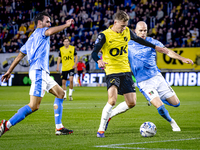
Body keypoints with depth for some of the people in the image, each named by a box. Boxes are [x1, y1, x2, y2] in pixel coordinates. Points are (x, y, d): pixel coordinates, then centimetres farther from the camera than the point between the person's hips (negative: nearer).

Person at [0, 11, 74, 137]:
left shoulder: (32, 38, 25)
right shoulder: (40, 32, 0)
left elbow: (20, 55, 26)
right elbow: (50, 31, -25)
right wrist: (66, 25, -17)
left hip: (43, 73, 10)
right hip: (39, 71, -10)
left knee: (60, 94, 16)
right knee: (34, 106, -16)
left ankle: (59, 128, 13)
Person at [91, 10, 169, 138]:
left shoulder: (127, 32, 4)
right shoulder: (104, 35, -12)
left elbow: (138, 40, 23)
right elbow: (94, 52, -18)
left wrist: (156, 47, 27)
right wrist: (99, 61, -41)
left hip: (126, 71, 6)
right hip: (112, 71, -6)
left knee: (131, 103, 2)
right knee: (112, 100, -26)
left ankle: (109, 115, 25)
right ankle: (101, 129, -13)